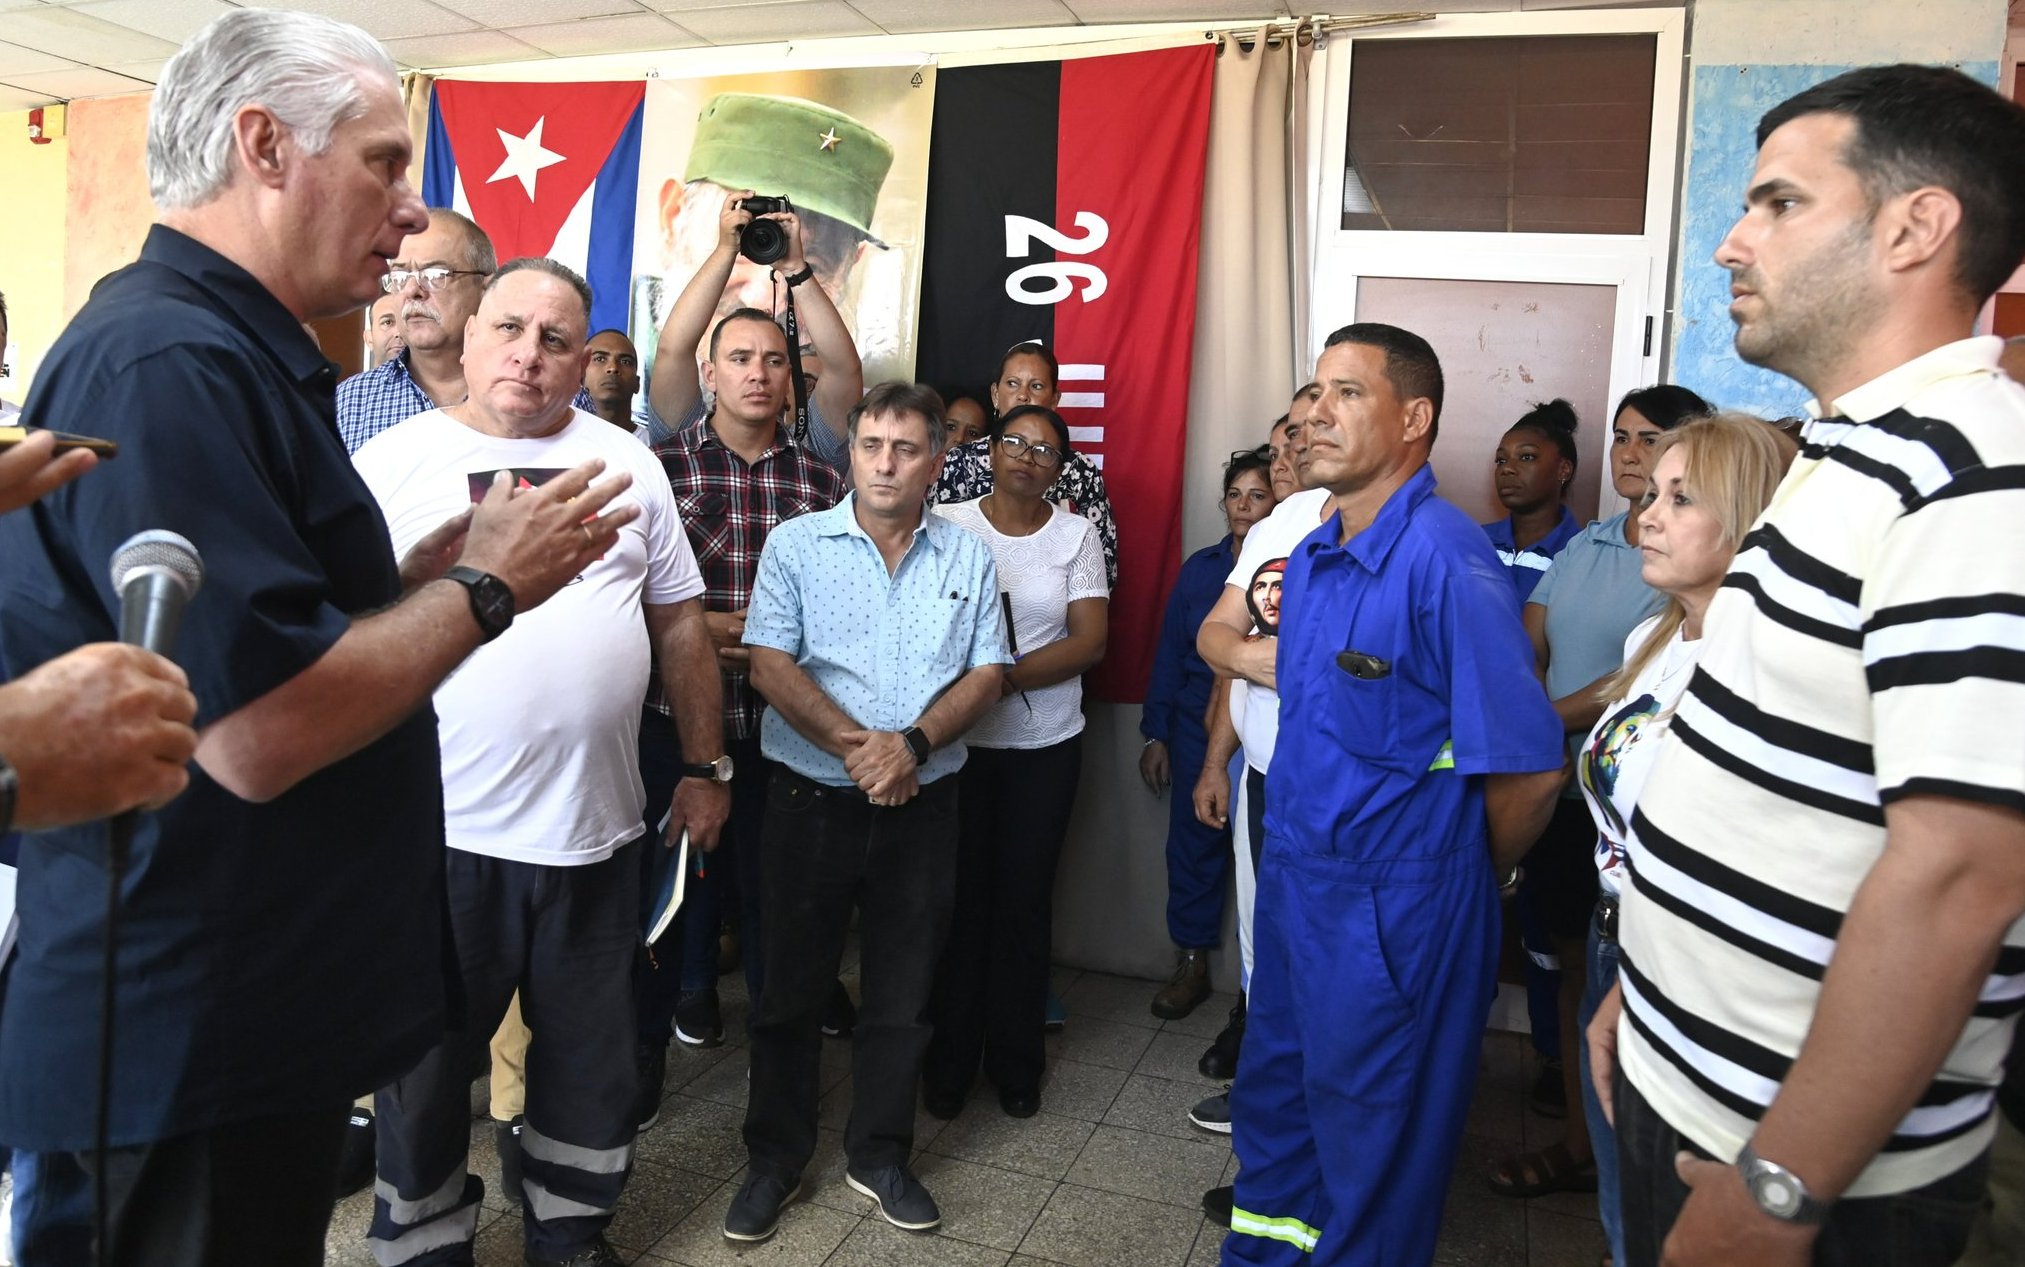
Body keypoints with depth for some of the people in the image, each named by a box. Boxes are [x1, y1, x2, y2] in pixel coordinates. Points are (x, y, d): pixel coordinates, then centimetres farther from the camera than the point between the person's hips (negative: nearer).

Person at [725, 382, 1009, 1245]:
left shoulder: (968, 557, 6)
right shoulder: (797, 544, 0)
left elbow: (986, 674, 1)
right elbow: (771, 664, -8)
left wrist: (913, 742, -15)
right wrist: (853, 744, -20)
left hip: (923, 807, 2)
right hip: (812, 800, -1)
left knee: (902, 993, 11)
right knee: (793, 986, 9)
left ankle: (880, 1156, 29)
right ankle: (776, 1160, 25)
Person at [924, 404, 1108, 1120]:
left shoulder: (1077, 536, 3)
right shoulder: (946, 526, 2)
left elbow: (1089, 641, -5)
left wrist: (1005, 676, -16)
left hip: (1045, 745, 1)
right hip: (957, 740, 0)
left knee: (1025, 900, 7)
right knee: (959, 898, 3)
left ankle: (1015, 1062, 23)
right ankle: (949, 1061, 20)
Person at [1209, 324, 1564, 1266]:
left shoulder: (1445, 560, -21)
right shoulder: (1310, 557, 6)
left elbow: (1529, 769, -21)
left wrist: (1466, 882, -5)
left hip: (1393, 908, -8)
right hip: (1294, 875, 8)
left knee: (1373, 1146, 11)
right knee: (1274, 1102, 24)